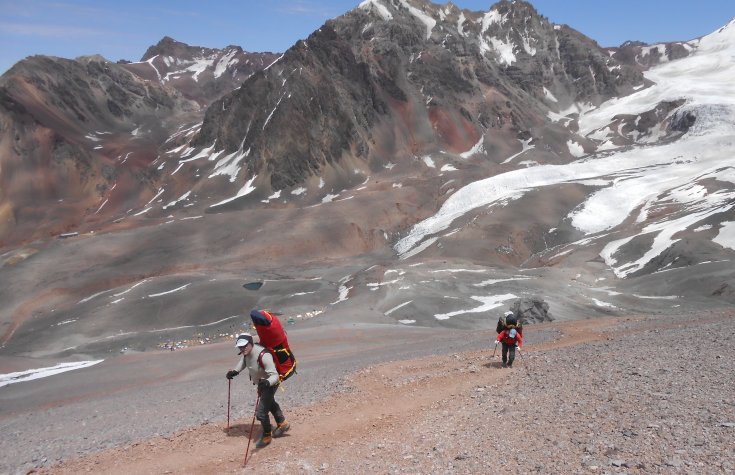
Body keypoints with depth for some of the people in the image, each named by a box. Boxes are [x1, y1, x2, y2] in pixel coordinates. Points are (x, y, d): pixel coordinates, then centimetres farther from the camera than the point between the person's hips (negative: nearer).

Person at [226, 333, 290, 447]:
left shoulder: (263, 356, -40)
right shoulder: (246, 352, -15)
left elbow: (274, 375, -39)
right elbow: (243, 361, 9)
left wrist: (267, 382, -58)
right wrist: (235, 371, -7)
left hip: (270, 384, -9)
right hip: (261, 383, 9)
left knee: (261, 411, -9)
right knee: (270, 403, 30)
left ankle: (266, 436, 20)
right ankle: (282, 423, 56)